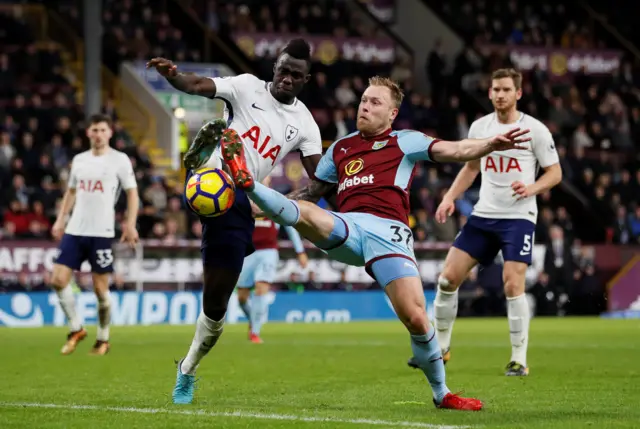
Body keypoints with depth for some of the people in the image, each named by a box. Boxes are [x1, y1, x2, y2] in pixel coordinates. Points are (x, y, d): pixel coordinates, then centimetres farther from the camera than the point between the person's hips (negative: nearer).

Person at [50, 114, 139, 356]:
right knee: (58, 279, -4)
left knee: (100, 288, -2)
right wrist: (60, 220, 13)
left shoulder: (120, 160, -1)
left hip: (101, 233, -5)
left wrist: (130, 224, -11)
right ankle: (76, 329, 11)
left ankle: (103, 339, 12)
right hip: (75, 230, 5)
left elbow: (132, 193, -1)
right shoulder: (79, 160, 13)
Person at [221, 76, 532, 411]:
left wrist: (492, 144, -17)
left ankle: (441, 393, 4)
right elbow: (311, 192, 34)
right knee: (304, 213, -32)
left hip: (388, 234, -3)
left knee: (416, 318, -12)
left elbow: (455, 151, 2)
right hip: (346, 229, 3)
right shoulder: (340, 148, 25)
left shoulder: (405, 142, 14)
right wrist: (267, 205, 22)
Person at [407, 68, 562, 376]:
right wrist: (450, 197, 8)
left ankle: (519, 360, -4)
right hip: (483, 214, 5)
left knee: (513, 284, -16)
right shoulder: (479, 127, 7)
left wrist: (532, 188, -21)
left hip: (518, 217, -5)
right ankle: (440, 347, 16)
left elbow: (555, 172, -2)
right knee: (448, 277, 0)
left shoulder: (535, 130, -6)